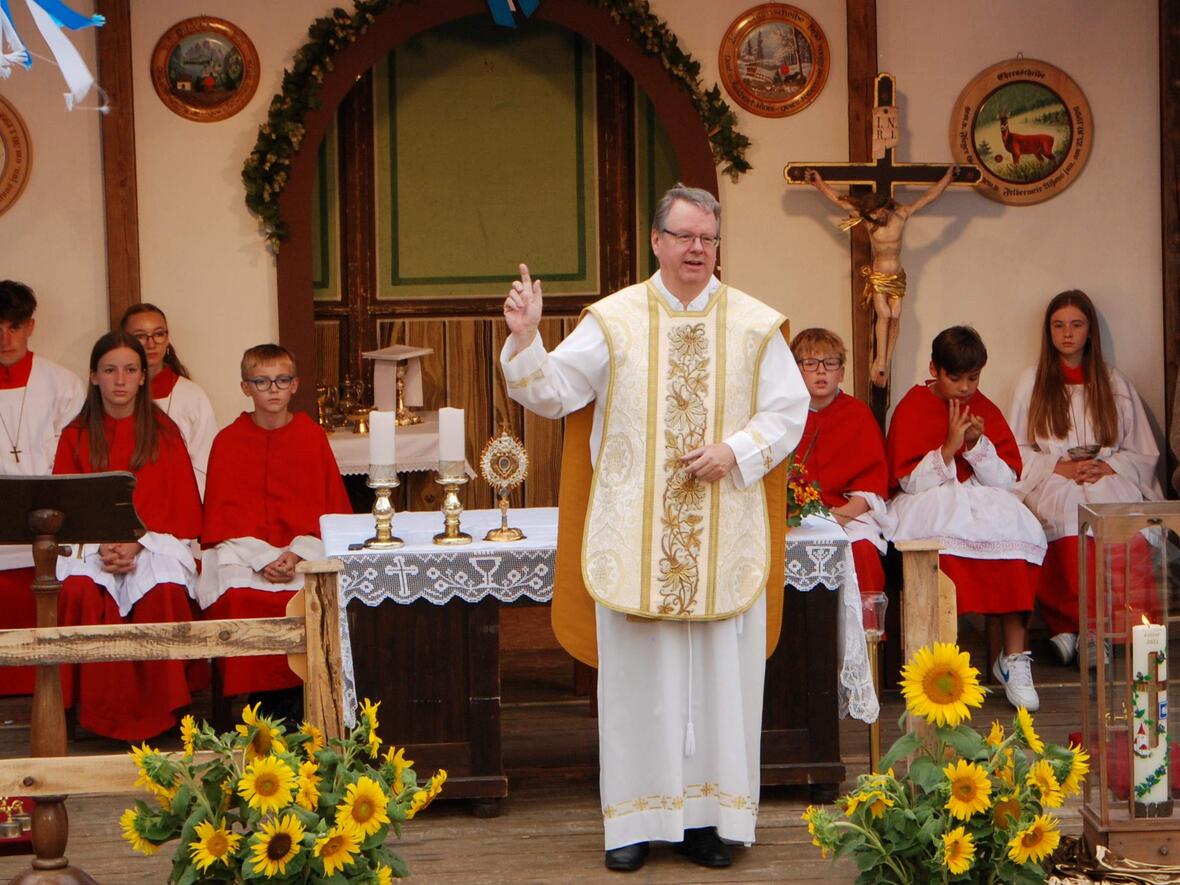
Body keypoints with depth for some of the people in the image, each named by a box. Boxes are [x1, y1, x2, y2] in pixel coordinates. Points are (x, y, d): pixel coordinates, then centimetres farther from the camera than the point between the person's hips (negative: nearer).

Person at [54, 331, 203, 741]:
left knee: (163, 592, -35)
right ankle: (96, 707, -26)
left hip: (155, 542, -1)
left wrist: (137, 544, -14)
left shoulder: (164, 433, 9)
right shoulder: (76, 436, 12)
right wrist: (101, 546, -14)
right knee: (78, 591, -33)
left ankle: (157, 710, -25)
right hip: (91, 543, 1)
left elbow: (184, 507, 3)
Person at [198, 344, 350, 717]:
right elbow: (223, 516, 3)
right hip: (244, 552, 0)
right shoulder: (228, 441, 8)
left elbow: (332, 508, 6)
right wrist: (263, 560, -14)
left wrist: (298, 554, -12)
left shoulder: (313, 437, 10)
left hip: (306, 548, 0)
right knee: (236, 598, -31)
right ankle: (267, 707, -20)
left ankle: (298, 706, -16)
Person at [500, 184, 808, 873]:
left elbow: (790, 409, 4)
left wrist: (736, 451, -11)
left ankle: (709, 816, 12)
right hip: (634, 537, -1)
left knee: (721, 674, 3)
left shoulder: (754, 325, 5)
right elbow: (551, 394, 1)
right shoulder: (613, 320, 3)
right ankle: (638, 818, 11)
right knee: (638, 675, 3)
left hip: (726, 538, 1)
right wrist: (526, 340, -16)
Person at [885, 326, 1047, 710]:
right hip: (926, 505, -3)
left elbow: (1007, 480, 3)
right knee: (947, 535, -39)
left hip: (983, 502, 3)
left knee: (1019, 530, -30)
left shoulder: (985, 409, 11)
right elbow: (910, 482, -8)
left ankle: (1015, 657, -28)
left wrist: (978, 445, -12)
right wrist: (949, 448, -18)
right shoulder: (911, 408, 0)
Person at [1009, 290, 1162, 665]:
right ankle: (1066, 623, -33)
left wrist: (1108, 467, -4)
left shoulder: (1113, 382, 21)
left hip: (1108, 477, 1)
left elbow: (1144, 452, 17)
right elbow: (1016, 451, 10)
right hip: (1052, 480, -1)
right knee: (1067, 519, -39)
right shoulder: (1032, 381, 18)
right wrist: (1059, 467, -7)